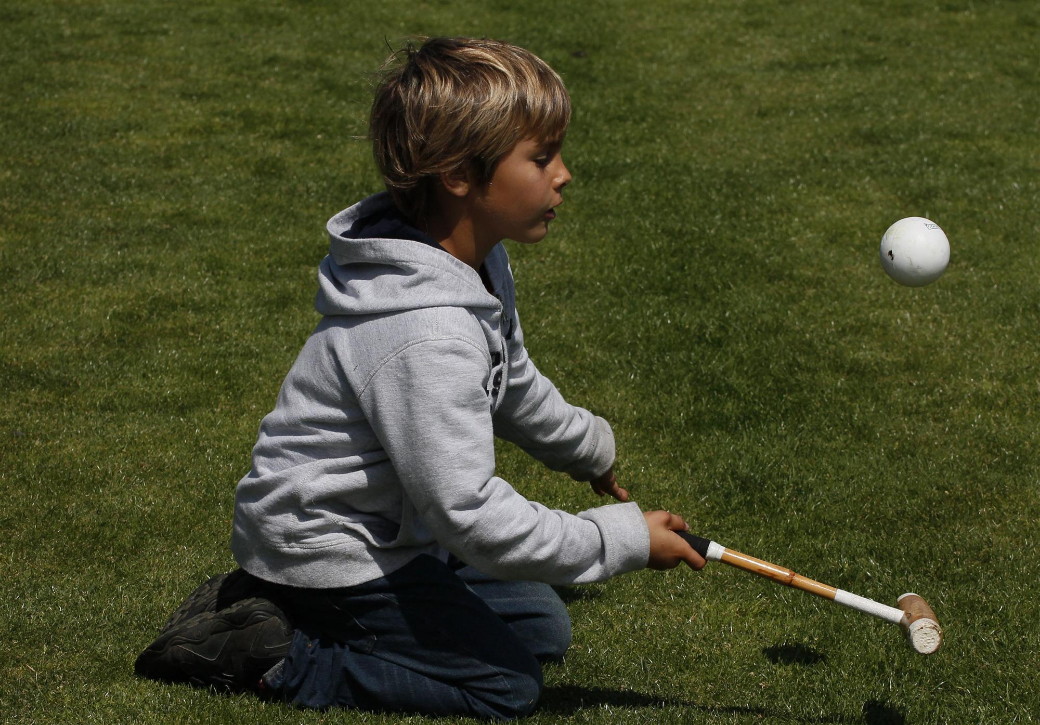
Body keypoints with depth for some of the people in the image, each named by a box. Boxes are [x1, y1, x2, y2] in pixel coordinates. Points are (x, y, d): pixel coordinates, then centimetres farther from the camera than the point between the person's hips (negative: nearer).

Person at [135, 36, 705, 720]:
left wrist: (587, 445, 37)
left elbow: (512, 379, 22)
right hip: (325, 550, -10)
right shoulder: (426, 338, -33)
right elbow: (469, 515, -30)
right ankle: (270, 652, -6)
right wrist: (623, 538, -22)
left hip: (391, 530, 10)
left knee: (543, 629, 16)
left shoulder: (476, 265, -1)